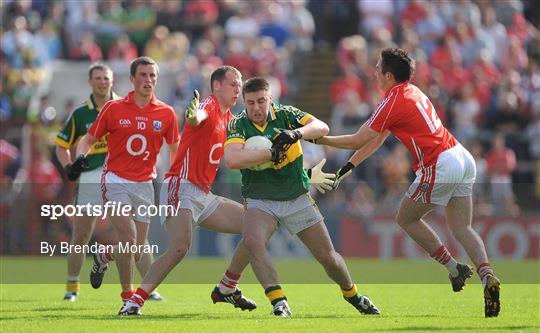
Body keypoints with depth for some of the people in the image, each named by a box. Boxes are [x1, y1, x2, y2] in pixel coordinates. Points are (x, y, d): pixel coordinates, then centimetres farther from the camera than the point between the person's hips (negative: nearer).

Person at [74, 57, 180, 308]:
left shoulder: (166, 113, 3)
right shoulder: (114, 108, -2)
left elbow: (175, 149, 12)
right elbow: (89, 139, 6)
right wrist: (80, 156, -13)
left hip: (144, 185, 3)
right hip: (115, 181, -3)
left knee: (137, 252, 2)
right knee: (129, 238, -20)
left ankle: (103, 257, 36)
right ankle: (127, 295, -4)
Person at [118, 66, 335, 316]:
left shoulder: (229, 120, 18)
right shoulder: (209, 106, -8)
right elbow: (197, 118, -33)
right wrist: (194, 115, -60)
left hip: (204, 196, 9)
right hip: (181, 189, -9)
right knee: (180, 247, -29)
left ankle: (226, 289, 19)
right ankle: (135, 301, -26)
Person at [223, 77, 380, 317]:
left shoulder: (285, 115, -4)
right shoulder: (238, 125, -10)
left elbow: (322, 128, -16)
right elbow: (232, 159, -27)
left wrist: (297, 133, -35)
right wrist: (271, 153, -27)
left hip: (297, 198, 1)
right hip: (260, 200, -1)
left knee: (328, 256, 5)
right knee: (252, 241, -32)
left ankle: (352, 295, 34)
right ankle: (279, 302, -27)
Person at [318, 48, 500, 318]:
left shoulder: (394, 102, -11)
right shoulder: (411, 92, 17)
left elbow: (358, 141, -8)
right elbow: (378, 138, 23)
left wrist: (319, 139, 3)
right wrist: (349, 166, 23)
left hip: (439, 167, -9)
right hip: (463, 159, 9)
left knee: (406, 219, 11)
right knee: (461, 227, 9)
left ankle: (453, 267, 7)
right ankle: (486, 274, -13)